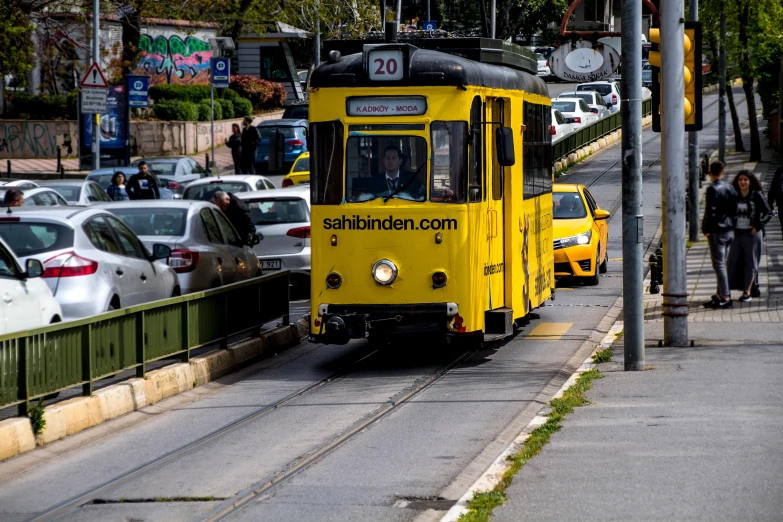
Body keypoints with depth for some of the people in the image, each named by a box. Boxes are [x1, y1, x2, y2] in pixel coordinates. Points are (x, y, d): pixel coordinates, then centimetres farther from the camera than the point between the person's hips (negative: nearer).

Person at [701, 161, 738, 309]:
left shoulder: (713, 189, -15)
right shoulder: (731, 188, 8)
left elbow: (710, 211, -19)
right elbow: (735, 209, 11)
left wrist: (706, 229, -10)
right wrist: (732, 225, 16)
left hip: (717, 231, -8)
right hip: (730, 230, 8)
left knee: (719, 265, -4)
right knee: (721, 263, 18)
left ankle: (725, 298, -4)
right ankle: (720, 295, 24)